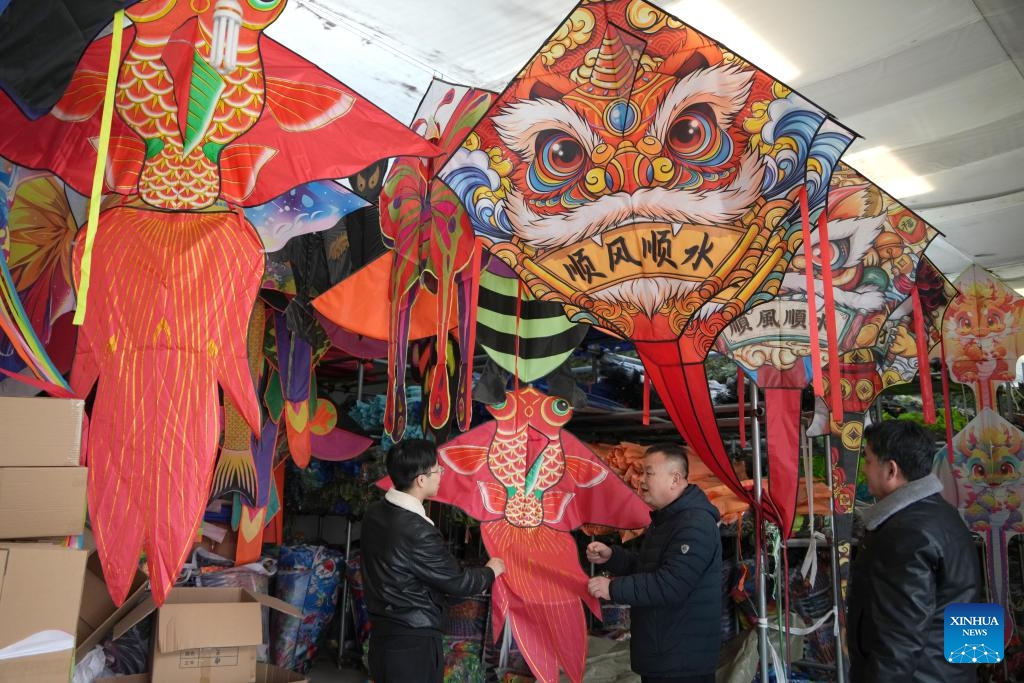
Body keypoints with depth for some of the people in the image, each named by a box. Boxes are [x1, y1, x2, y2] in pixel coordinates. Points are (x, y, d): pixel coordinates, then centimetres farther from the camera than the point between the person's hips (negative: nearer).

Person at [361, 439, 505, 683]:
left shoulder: (375, 513, -1)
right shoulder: (417, 532, -27)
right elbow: (457, 582, -15)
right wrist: (490, 571, 5)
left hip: (383, 635, 8)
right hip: (412, 643, -8)